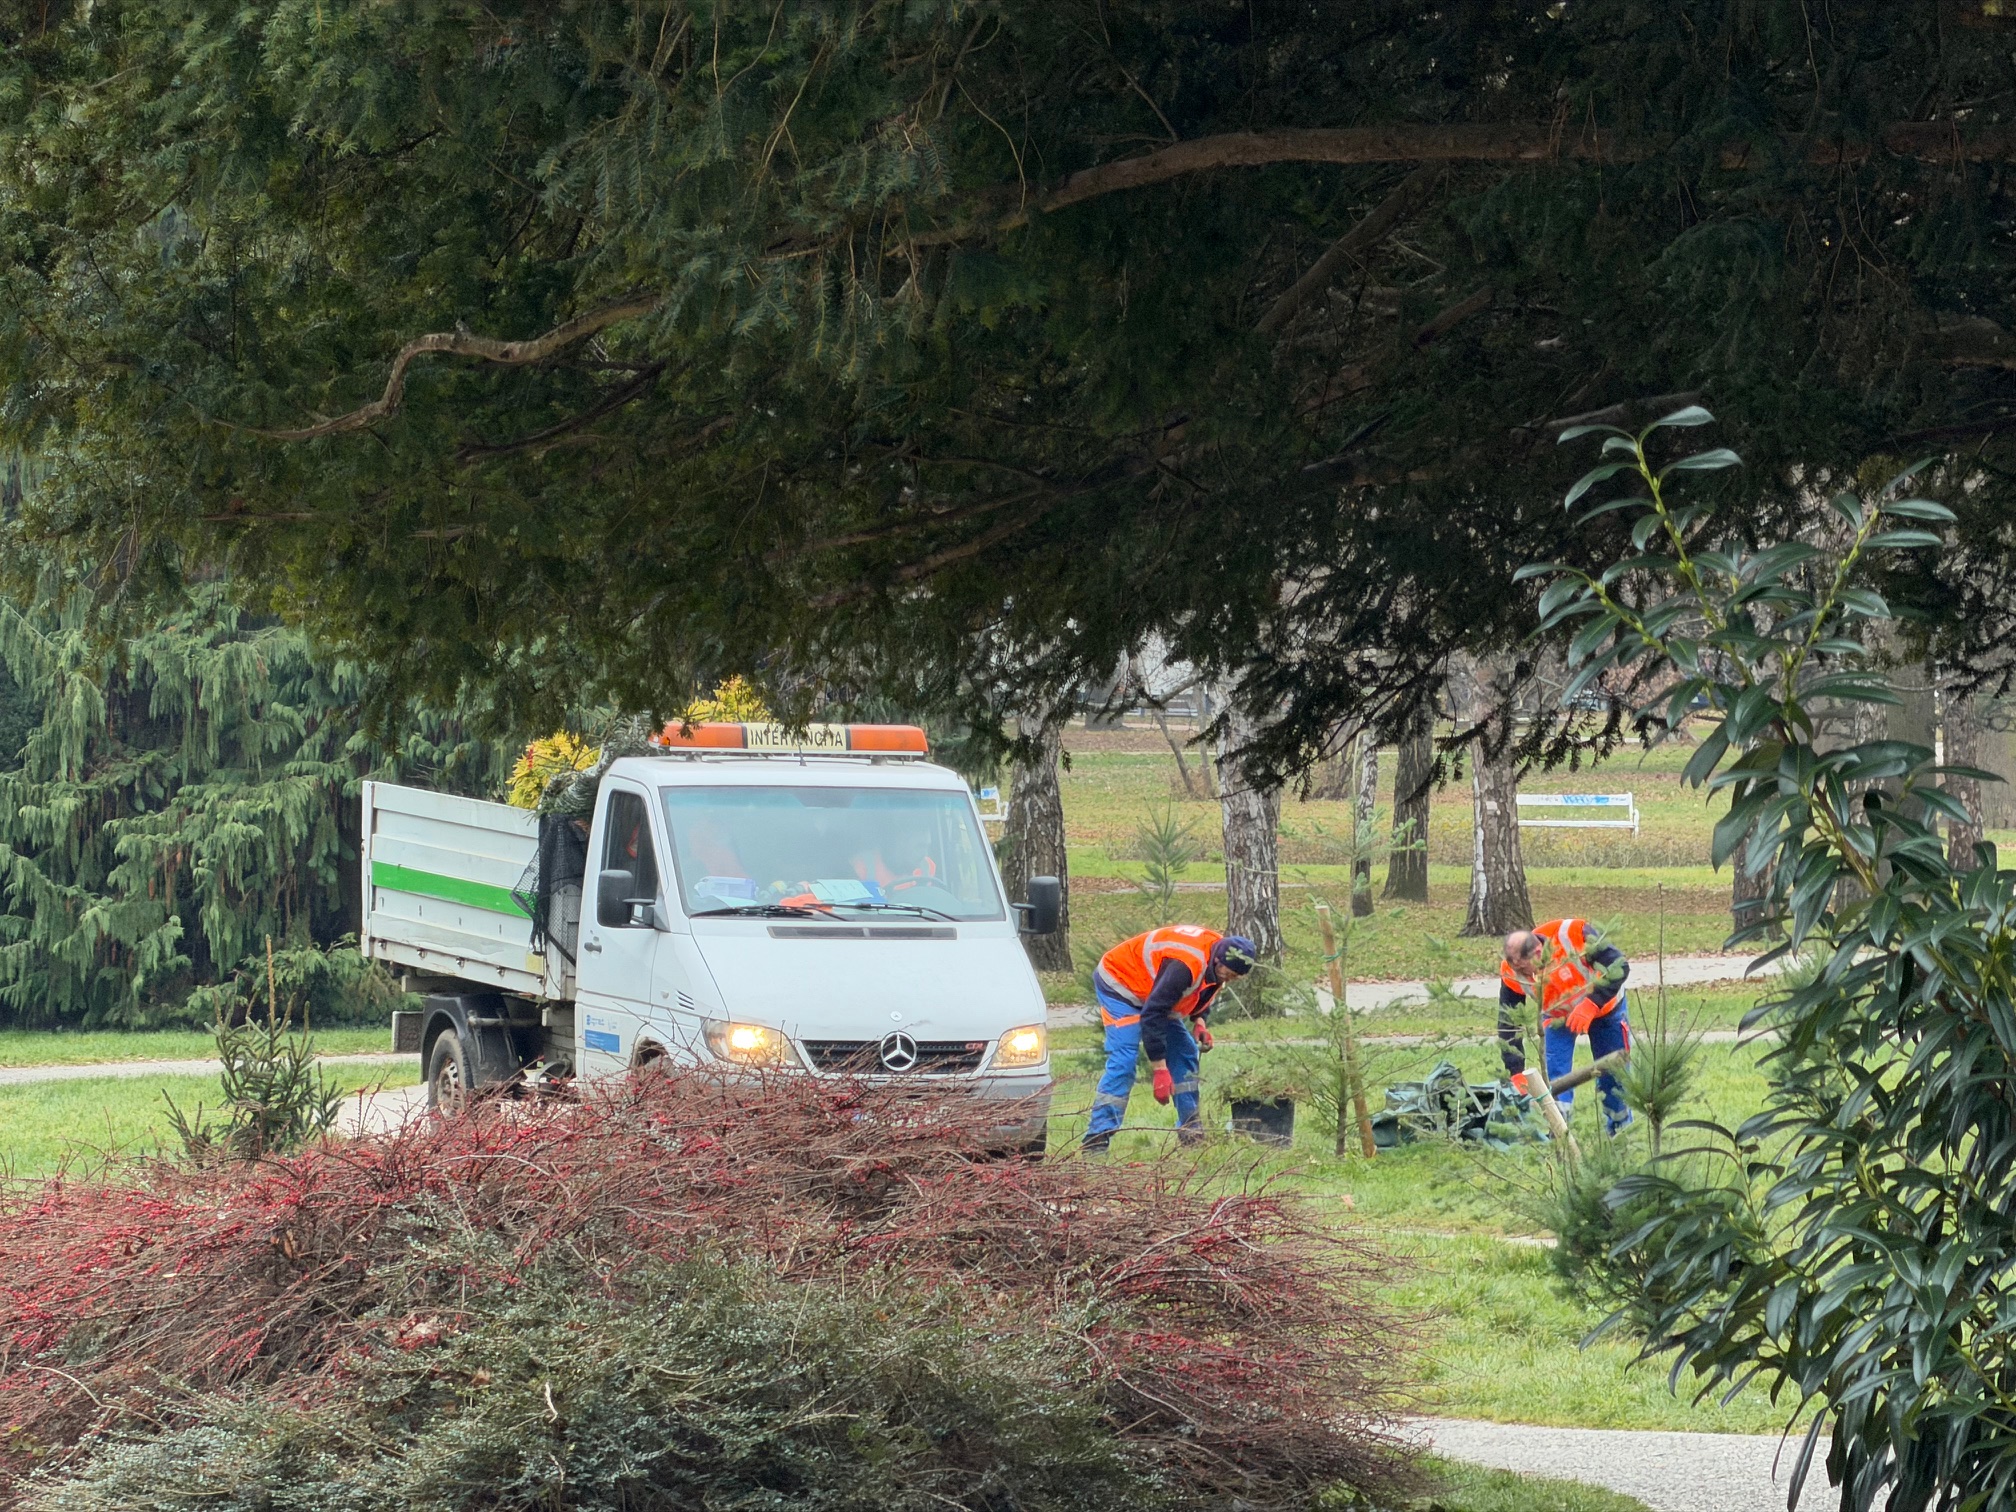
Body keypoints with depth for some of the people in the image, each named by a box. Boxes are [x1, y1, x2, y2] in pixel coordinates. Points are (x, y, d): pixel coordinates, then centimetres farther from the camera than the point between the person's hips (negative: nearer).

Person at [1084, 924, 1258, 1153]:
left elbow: (1200, 991, 14)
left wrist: (1199, 1020, -6)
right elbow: (1153, 1015, -36)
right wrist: (1159, 1069, -33)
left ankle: (1191, 1132, 12)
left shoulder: (1217, 962, -9)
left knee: (1185, 1051, 5)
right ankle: (1096, 1139, -25)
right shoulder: (1185, 965, -38)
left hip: (1149, 986, 10)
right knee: (1123, 1061, -22)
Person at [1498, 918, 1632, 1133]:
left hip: (1605, 1006, -2)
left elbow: (1619, 965, -34)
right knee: (1555, 1075, -16)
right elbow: (1508, 1024, -20)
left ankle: (1620, 1130, 28)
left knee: (1613, 1075, 6)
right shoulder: (1511, 974, -29)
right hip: (1558, 1016, 2)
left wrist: (1591, 1005, -43)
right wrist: (1516, 1073, -25)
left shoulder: (1574, 935, -40)